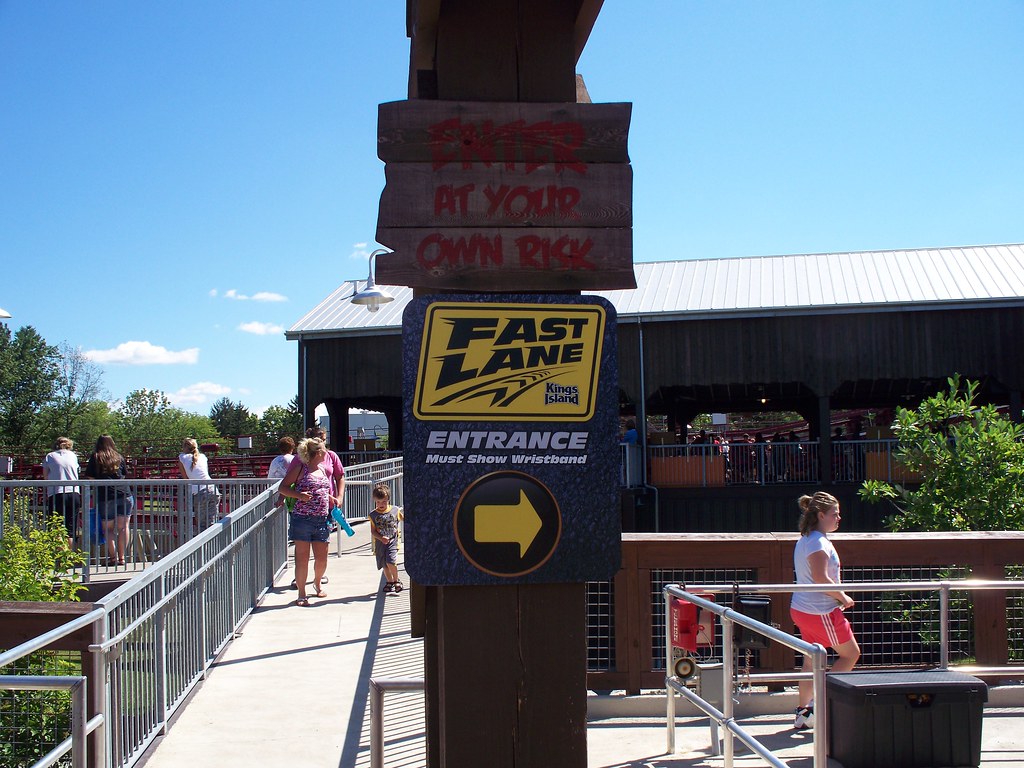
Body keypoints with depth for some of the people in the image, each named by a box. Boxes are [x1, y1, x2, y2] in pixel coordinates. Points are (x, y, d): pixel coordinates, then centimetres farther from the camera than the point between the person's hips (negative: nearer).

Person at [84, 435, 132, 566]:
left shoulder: (95, 458, 8)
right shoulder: (119, 457, 14)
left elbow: (90, 478, 6)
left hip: (105, 496, -1)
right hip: (124, 494, 2)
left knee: (108, 528, 6)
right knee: (123, 526, 3)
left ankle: (113, 557, -1)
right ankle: (121, 557, 0)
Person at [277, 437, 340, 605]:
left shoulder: (322, 469, 15)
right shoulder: (301, 468, -4)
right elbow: (282, 487, -5)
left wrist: (333, 499, 14)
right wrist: (299, 495, -19)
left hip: (322, 520, 6)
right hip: (302, 519, -6)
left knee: (322, 558, 8)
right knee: (302, 558, -1)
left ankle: (318, 583, 35)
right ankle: (301, 594, 7)